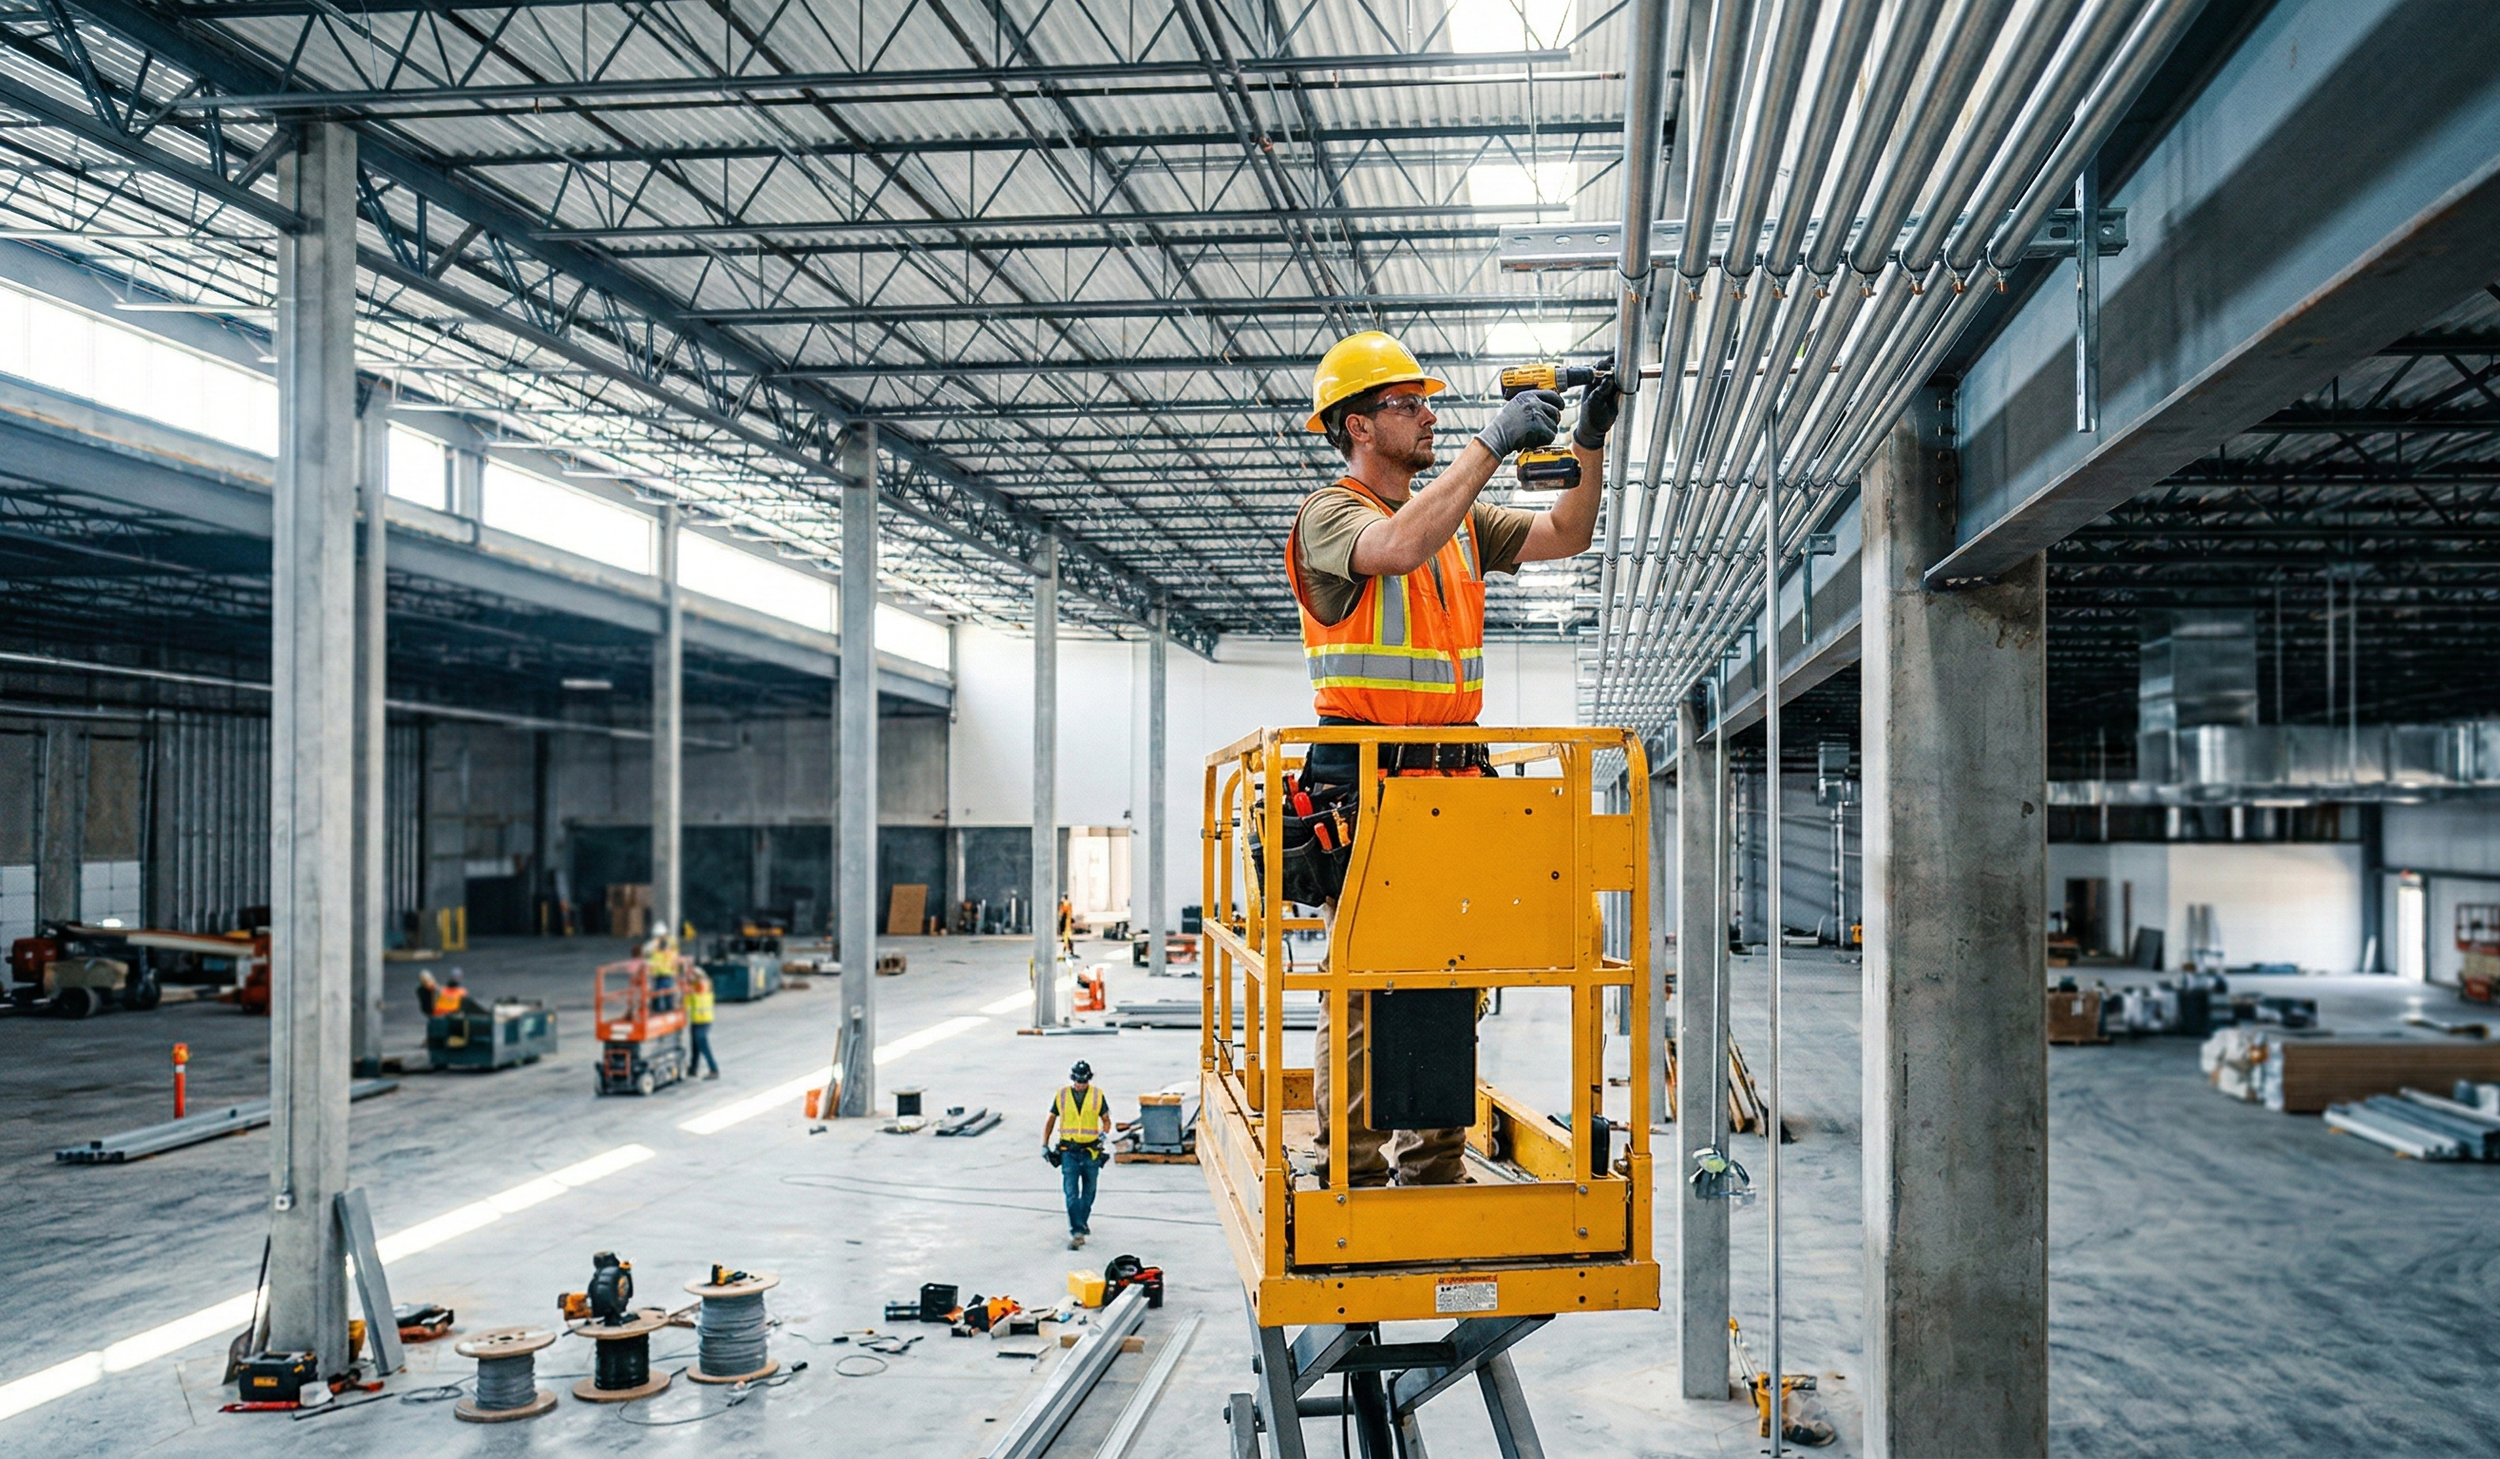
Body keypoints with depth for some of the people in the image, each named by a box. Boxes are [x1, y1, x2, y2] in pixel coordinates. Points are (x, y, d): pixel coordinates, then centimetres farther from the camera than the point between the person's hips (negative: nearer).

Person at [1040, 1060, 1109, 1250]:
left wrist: (1103, 1134, -11)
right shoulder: (1062, 1096, 2)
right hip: (1069, 1152, -1)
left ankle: (1082, 1222, 34)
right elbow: (1050, 1120, 11)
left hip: (1091, 1151, 1)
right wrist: (1045, 1145, 5)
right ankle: (1077, 1232, -13)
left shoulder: (1097, 1096, 2)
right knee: (1071, 1194, -11)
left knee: (1088, 1193, 12)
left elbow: (1106, 1120, 10)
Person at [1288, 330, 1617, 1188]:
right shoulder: (1331, 514, -5)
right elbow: (1400, 548, -26)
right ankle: (1351, 1171, 3)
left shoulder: (1461, 518, 18)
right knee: (1364, 983, -5)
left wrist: (1590, 443, 1)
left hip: (1452, 781, 7)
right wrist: (1492, 445, -22)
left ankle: (1434, 1164, 18)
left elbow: (1564, 537, 14)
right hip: (1366, 782, -7)